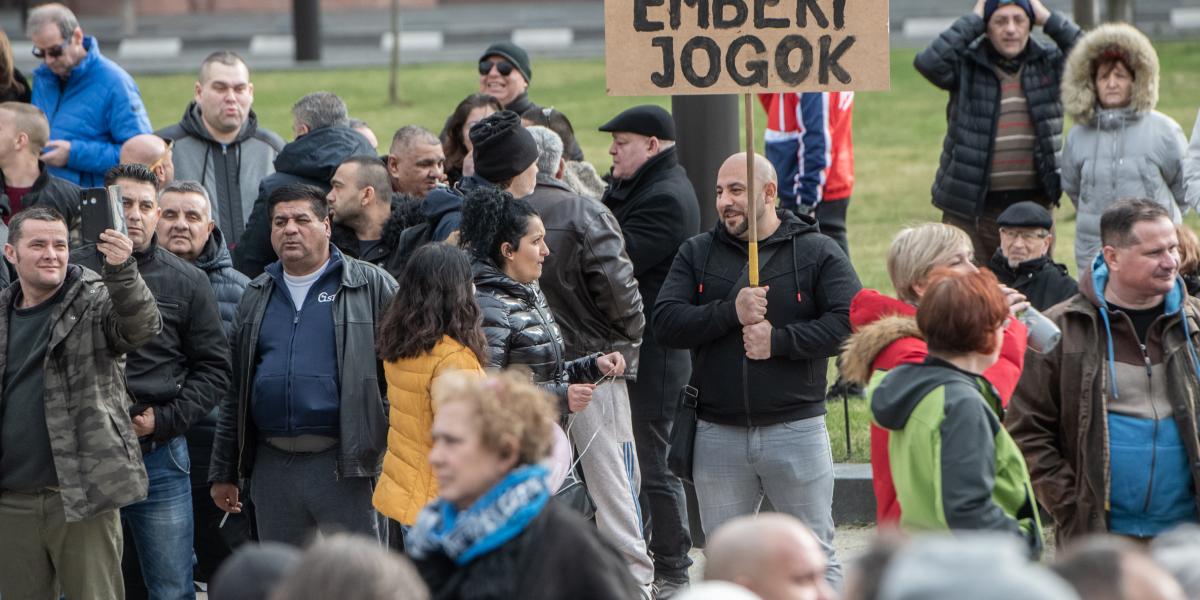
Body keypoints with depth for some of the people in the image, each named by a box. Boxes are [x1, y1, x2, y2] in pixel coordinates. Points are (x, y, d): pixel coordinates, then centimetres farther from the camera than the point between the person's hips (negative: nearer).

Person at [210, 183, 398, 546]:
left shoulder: (372, 286, 0)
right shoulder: (258, 295, 16)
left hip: (344, 466, -5)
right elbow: (234, 391, 18)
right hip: (272, 467, 5)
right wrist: (224, 472, 15)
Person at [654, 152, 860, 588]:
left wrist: (780, 340, -18)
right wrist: (730, 313, -17)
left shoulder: (818, 253, 0)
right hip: (718, 434, 3)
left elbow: (850, 321, -12)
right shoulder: (697, 253, 9)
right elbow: (666, 323, -4)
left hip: (796, 430, -3)